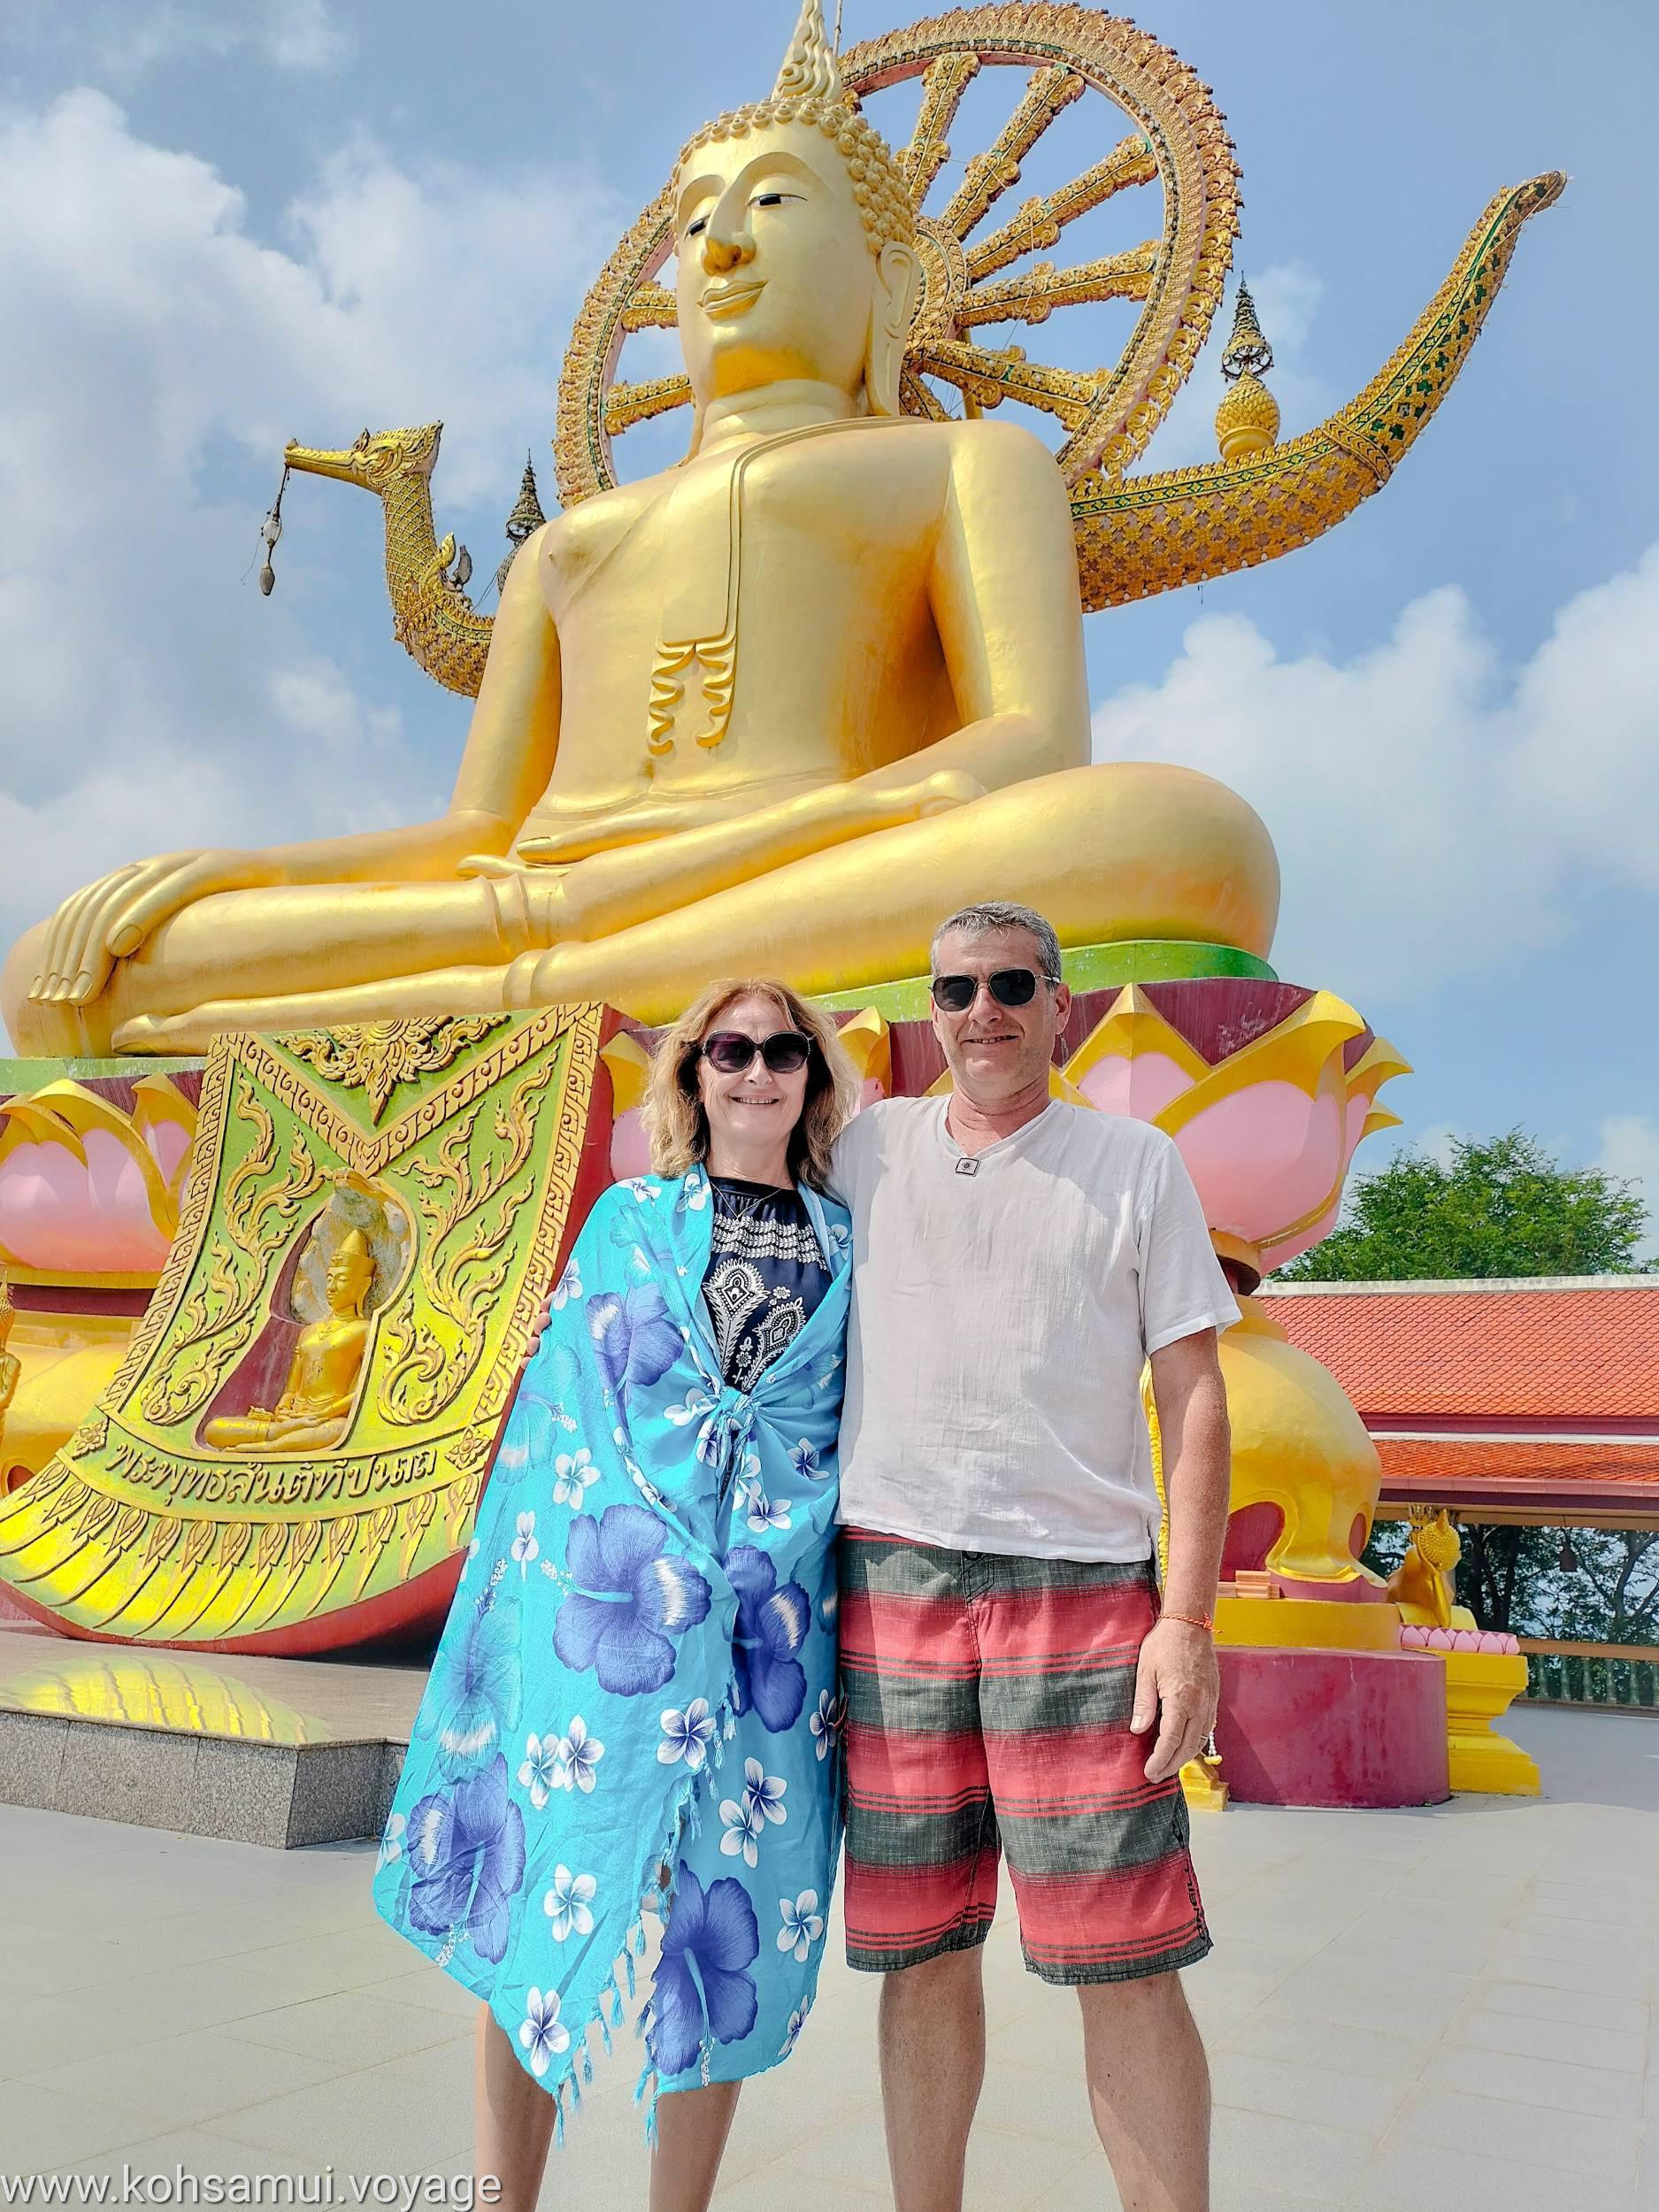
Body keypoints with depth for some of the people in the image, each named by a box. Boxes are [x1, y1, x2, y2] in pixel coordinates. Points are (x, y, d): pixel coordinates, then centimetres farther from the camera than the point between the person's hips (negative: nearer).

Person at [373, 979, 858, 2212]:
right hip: (605, 1601, -1)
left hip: (774, 1623, 1)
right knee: (548, 1900, 5)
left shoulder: (848, 1245, 10)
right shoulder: (630, 1218, 8)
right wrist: (523, 1589, 2)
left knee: (734, 1928, 8)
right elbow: (557, 1400, 7)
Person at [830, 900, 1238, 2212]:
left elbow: (1194, 1399, 3)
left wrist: (1188, 1619, -6)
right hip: (892, 1574, 2)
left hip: (1081, 1578, -1)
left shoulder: (1139, 1165, 6)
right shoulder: (870, 1148, 10)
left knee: (1127, 1967, -2)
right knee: (922, 1954, 9)